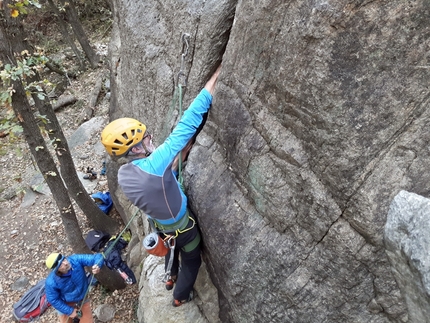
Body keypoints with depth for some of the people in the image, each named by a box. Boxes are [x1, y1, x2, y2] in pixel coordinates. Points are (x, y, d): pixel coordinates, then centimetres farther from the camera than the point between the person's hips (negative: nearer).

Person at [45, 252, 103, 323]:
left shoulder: (75, 260, -31)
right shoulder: (51, 282, -31)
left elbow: (97, 257, -33)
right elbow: (53, 300, -15)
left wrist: (97, 266, -55)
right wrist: (69, 311, -12)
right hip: (66, 305, -2)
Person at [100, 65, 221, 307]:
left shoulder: (123, 174, -16)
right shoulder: (152, 166, -40)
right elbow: (185, 128, -41)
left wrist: (172, 167, -5)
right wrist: (208, 91, -37)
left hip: (160, 224, 7)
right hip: (181, 227, -7)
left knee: (173, 249, 39)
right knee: (192, 261, 25)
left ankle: (172, 278, 66)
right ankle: (181, 296, 50)